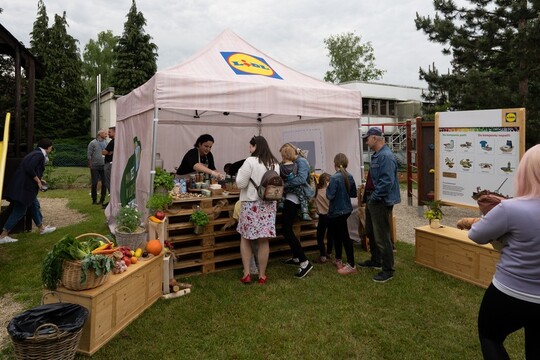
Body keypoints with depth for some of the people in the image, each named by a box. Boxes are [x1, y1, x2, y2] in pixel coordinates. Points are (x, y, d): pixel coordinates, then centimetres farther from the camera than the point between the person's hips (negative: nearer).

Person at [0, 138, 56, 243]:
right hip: (24, 187, -10)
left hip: (25, 186, 10)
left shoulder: (38, 154, 14)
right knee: (19, 211, -3)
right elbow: (29, 168, -25)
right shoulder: (39, 155, -15)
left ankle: (42, 228, 31)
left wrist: (39, 179, 15)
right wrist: (38, 181, -15)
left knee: (35, 205, 19)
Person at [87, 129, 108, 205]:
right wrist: (90, 165, -7)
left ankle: (102, 200, 14)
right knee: (94, 183, 1)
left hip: (103, 166, 4)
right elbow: (89, 155, -4)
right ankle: (94, 200, 13)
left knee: (104, 183, 3)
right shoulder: (93, 143, -3)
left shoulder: (106, 143, 10)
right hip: (95, 167, -4)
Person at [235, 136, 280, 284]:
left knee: (245, 238, 11)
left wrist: (240, 172, 7)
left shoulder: (250, 161, -12)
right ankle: (262, 275, 16)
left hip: (251, 204, -4)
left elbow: (240, 183, -10)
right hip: (268, 204, 5)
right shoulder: (275, 163, 7)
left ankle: (246, 273, 11)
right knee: (263, 241, 8)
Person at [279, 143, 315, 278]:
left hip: (293, 198, -10)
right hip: (290, 197, 10)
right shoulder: (294, 163, 17)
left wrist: (284, 184, -20)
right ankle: (296, 258, 30)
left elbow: (301, 179, -26)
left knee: (286, 230, -12)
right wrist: (284, 185, -4)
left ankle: (305, 262, -13)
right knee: (287, 229, 18)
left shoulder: (301, 161, -11)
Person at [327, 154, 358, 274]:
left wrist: (328, 187, -4)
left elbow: (330, 196, -20)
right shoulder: (350, 177, 3)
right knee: (337, 234, 20)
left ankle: (351, 265, 4)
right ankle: (338, 260, 32)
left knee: (344, 236, -2)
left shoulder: (334, 178, -19)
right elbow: (354, 193, 11)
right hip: (346, 209, 8)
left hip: (337, 211, -8)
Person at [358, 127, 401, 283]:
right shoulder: (376, 155, 13)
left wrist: (375, 197, -21)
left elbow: (387, 181, -28)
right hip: (372, 200, 11)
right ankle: (375, 261, 38)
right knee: (371, 232, 22)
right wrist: (367, 196, 15)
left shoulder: (386, 156, -20)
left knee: (382, 237, -3)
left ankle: (388, 270, 9)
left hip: (381, 202, -11)